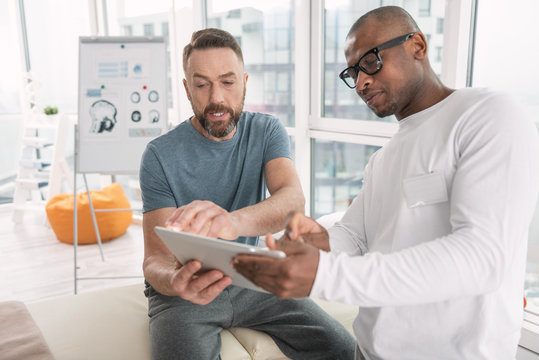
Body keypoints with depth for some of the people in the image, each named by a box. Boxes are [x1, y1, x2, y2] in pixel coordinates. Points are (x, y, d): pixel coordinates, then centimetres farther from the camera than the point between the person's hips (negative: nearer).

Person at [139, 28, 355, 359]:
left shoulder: (267, 131, -4)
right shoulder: (160, 156, -12)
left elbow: (294, 199, -24)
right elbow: (155, 259, -14)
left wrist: (234, 221, -47)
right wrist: (175, 282, -40)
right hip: (186, 289, -2)